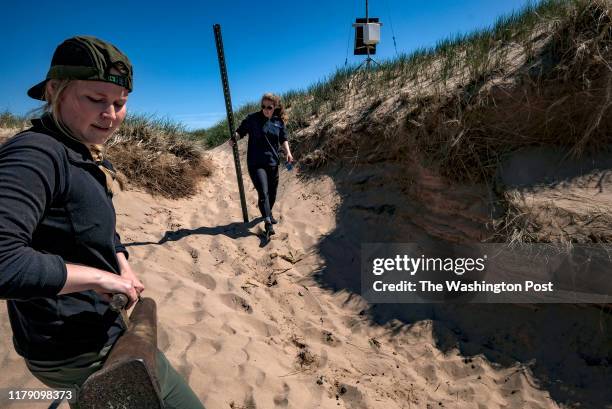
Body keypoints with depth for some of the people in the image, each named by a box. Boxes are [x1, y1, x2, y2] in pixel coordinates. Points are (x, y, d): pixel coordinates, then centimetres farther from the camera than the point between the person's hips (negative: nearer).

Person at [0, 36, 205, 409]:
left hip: (93, 330, 10)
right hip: (75, 350, -10)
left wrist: (123, 267, 0)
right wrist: (98, 277, -27)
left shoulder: (88, 159, 6)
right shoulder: (34, 155, -25)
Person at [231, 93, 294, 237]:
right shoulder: (253, 118, -5)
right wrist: (234, 138, -20)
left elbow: (283, 139, 13)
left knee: (272, 192, 15)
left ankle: (268, 213, 40)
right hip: (256, 163, -5)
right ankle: (268, 223, -16)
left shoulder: (279, 121, 6)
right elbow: (241, 131, 1)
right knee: (263, 192, -15)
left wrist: (288, 152, -2)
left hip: (273, 162, 5)